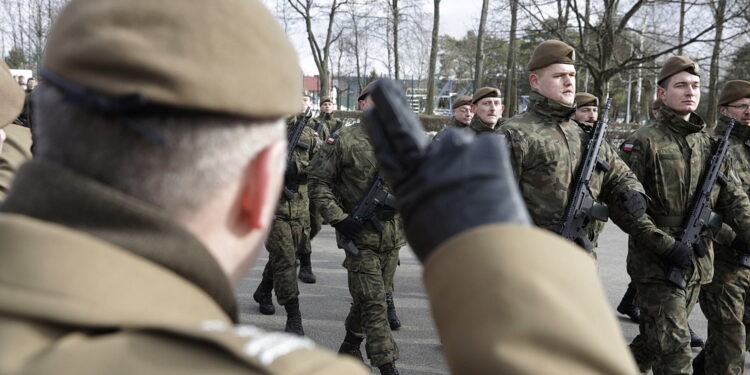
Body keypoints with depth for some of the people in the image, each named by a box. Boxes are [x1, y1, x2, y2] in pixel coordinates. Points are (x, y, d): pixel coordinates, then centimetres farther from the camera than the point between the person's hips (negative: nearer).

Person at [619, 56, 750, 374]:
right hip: (656, 265, -6)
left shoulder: (711, 144, 10)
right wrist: (666, 246, -20)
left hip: (697, 264, 6)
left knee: (655, 339, 17)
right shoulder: (643, 143, -10)